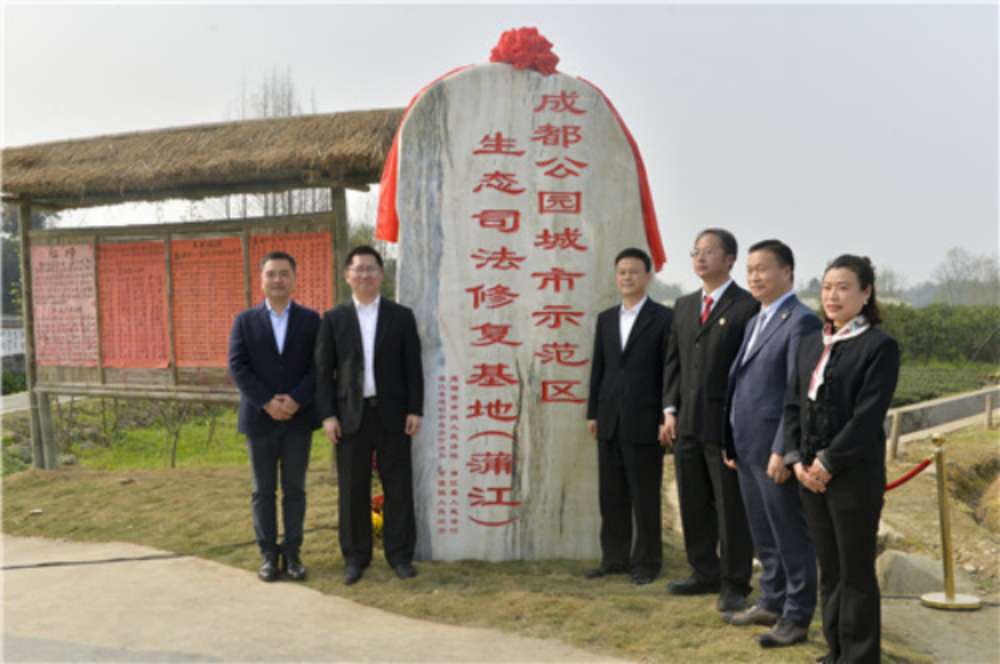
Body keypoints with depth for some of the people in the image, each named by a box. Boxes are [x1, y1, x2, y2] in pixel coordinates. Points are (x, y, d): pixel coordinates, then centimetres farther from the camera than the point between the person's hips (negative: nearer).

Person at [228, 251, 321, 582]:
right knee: (263, 491, 6)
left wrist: (296, 400, -15)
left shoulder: (310, 320, 4)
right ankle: (268, 555, 14)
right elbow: (237, 366, -3)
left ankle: (292, 553, 14)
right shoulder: (245, 320, 6)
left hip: (298, 417, 0)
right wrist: (267, 403, -13)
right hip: (259, 417, 0)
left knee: (295, 489, 6)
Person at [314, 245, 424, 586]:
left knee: (398, 487, 4)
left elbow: (413, 367, 4)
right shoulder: (333, 319, 6)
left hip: (392, 414, 0)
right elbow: (324, 370, 4)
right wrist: (328, 415, -4)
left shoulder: (401, 316, 6)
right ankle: (355, 557, 18)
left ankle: (400, 555, 16)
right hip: (351, 414, 0)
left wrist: (415, 410, -3)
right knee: (353, 490, 6)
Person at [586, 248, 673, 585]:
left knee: (645, 497, 4)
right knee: (611, 494, 11)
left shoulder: (663, 318, -4)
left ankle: (647, 562, 16)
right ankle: (614, 558, 22)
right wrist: (593, 413, 10)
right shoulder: (605, 319, 13)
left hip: (645, 421, -5)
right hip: (609, 421, 5)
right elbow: (598, 368, 14)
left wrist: (668, 418, -10)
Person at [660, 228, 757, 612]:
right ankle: (705, 573, 28)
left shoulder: (747, 307, -7)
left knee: (731, 506, 2)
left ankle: (734, 583, 14)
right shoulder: (684, 306, 15)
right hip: (686, 423, 7)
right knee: (693, 504, 14)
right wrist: (670, 410, 7)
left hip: (726, 424, -7)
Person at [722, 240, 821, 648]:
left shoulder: (801, 322, -12)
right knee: (763, 537, 18)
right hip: (749, 449, 9)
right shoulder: (755, 322, 17)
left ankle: (796, 618, 13)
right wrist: (733, 444, 17)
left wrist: (782, 452, -21)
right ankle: (771, 604, 31)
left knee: (791, 537, 2)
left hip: (776, 450, -9)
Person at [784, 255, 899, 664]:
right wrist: (797, 460, -1)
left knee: (856, 573, 3)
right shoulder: (810, 345, 12)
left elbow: (868, 415, -14)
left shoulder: (880, 346, -8)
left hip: (855, 474, -6)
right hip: (810, 473, 6)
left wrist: (828, 463, -15)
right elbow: (792, 404, 11)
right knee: (828, 570, 15)